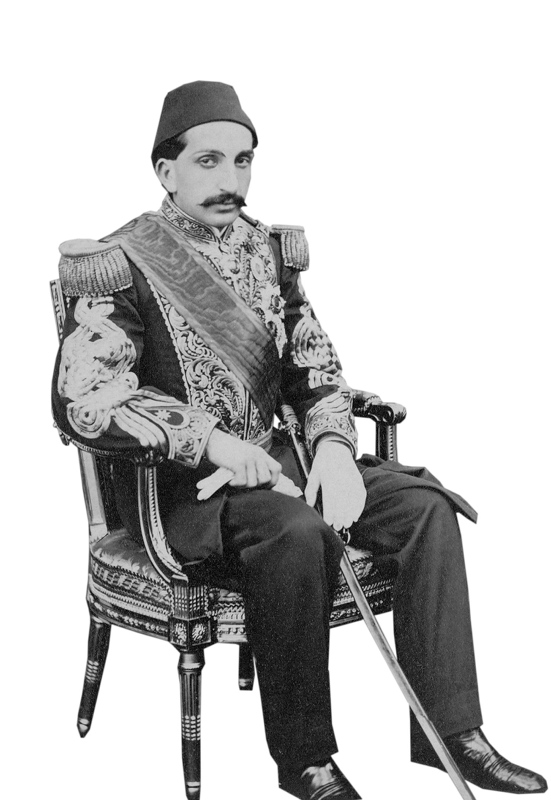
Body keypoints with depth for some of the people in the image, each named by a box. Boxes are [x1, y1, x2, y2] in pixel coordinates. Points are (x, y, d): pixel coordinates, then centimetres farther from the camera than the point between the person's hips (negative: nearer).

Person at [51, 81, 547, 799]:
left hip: (268, 459, 7)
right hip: (175, 481, -6)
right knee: (297, 532, -35)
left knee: (426, 503, -12)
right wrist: (213, 445, -25)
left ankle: (452, 731, -8)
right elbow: (84, 403, -19)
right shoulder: (124, 265, -9)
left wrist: (334, 447, -10)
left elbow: (315, 367, 11)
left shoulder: (268, 249, 10)